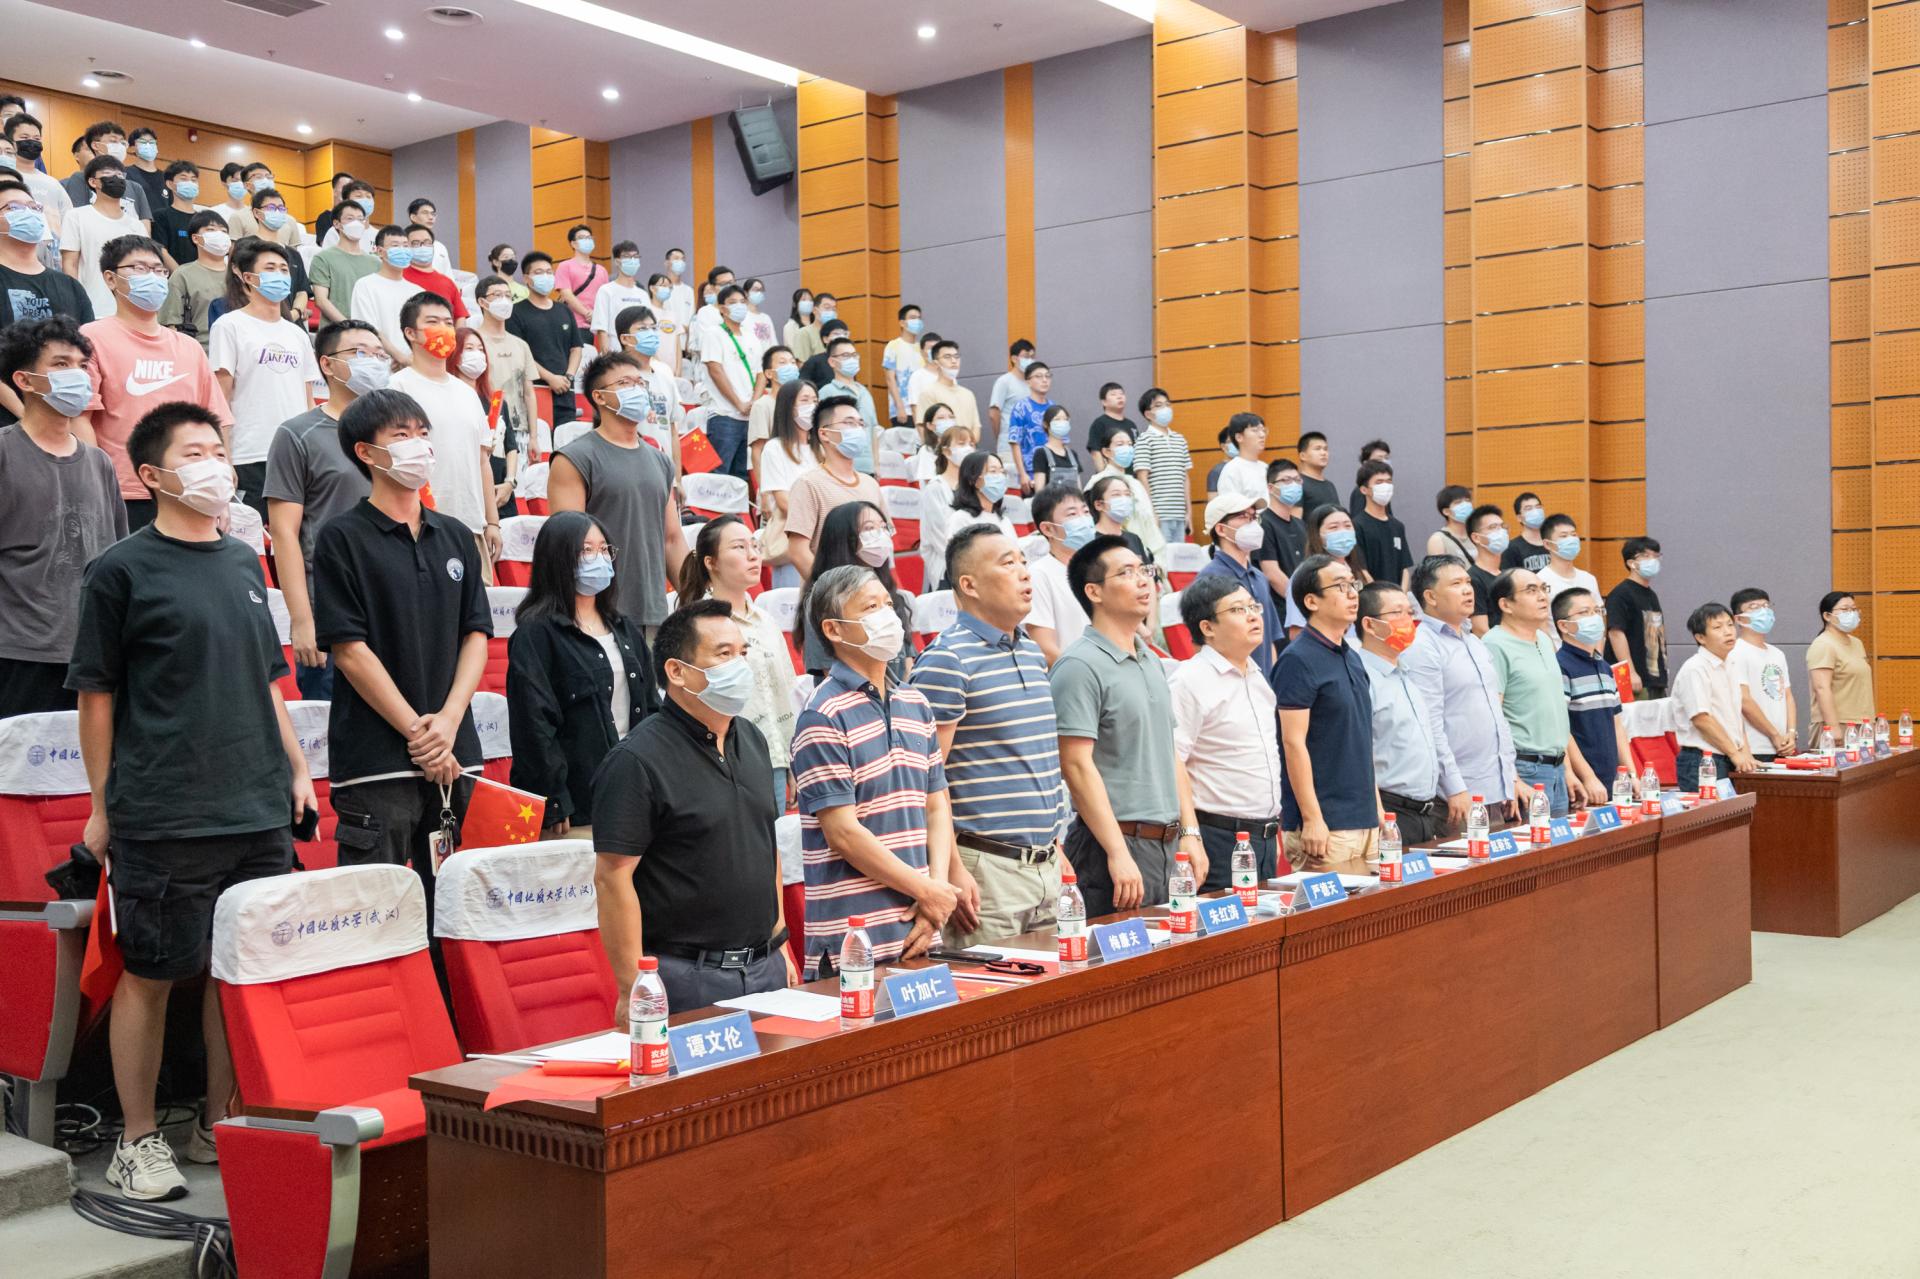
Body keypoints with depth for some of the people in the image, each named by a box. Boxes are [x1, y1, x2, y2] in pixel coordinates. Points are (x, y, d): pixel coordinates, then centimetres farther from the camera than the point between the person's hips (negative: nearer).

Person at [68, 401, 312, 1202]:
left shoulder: (244, 564, 13)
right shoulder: (121, 571, -3)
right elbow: (96, 695, -1)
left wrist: (295, 768, 15)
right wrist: (103, 808, -2)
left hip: (258, 812, 5)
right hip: (162, 818, -5)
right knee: (152, 975, 3)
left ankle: (221, 1123, 24)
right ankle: (138, 1141, 18)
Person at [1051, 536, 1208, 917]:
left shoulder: (1150, 660, 16)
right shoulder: (1080, 665, -12)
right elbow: (1077, 765, -18)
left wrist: (1190, 832, 12)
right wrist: (1118, 853, -20)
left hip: (1168, 844, 8)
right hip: (1118, 844, -8)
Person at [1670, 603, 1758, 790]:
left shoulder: (1727, 669, 17)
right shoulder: (1695, 669, -11)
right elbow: (1701, 718, -17)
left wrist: (1745, 754, 9)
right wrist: (1735, 753, -12)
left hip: (1727, 762, 8)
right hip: (1701, 761, -8)